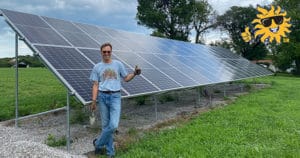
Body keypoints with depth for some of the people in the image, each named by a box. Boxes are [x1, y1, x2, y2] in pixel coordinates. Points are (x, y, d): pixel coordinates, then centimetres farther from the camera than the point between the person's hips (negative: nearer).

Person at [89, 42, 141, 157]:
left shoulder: (118, 64, 6)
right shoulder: (97, 67, 6)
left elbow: (126, 78, 11)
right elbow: (95, 85, 4)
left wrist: (134, 73, -7)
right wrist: (94, 101, -3)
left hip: (115, 96, -1)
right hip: (102, 96, 1)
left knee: (113, 125, -12)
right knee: (106, 125, 7)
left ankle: (98, 143, 14)